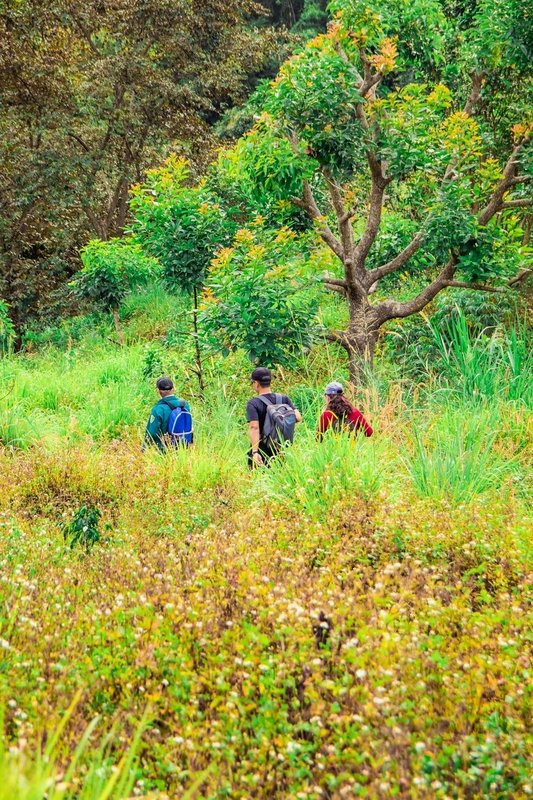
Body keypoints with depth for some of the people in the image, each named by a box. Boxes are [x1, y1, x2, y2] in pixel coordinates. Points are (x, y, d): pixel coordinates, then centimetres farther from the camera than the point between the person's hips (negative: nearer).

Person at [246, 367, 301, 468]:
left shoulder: (253, 404, -12)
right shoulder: (284, 399, 2)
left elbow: (254, 427, -23)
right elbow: (298, 417, -7)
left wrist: (255, 452, -29)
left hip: (261, 451, -4)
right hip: (280, 451, 5)